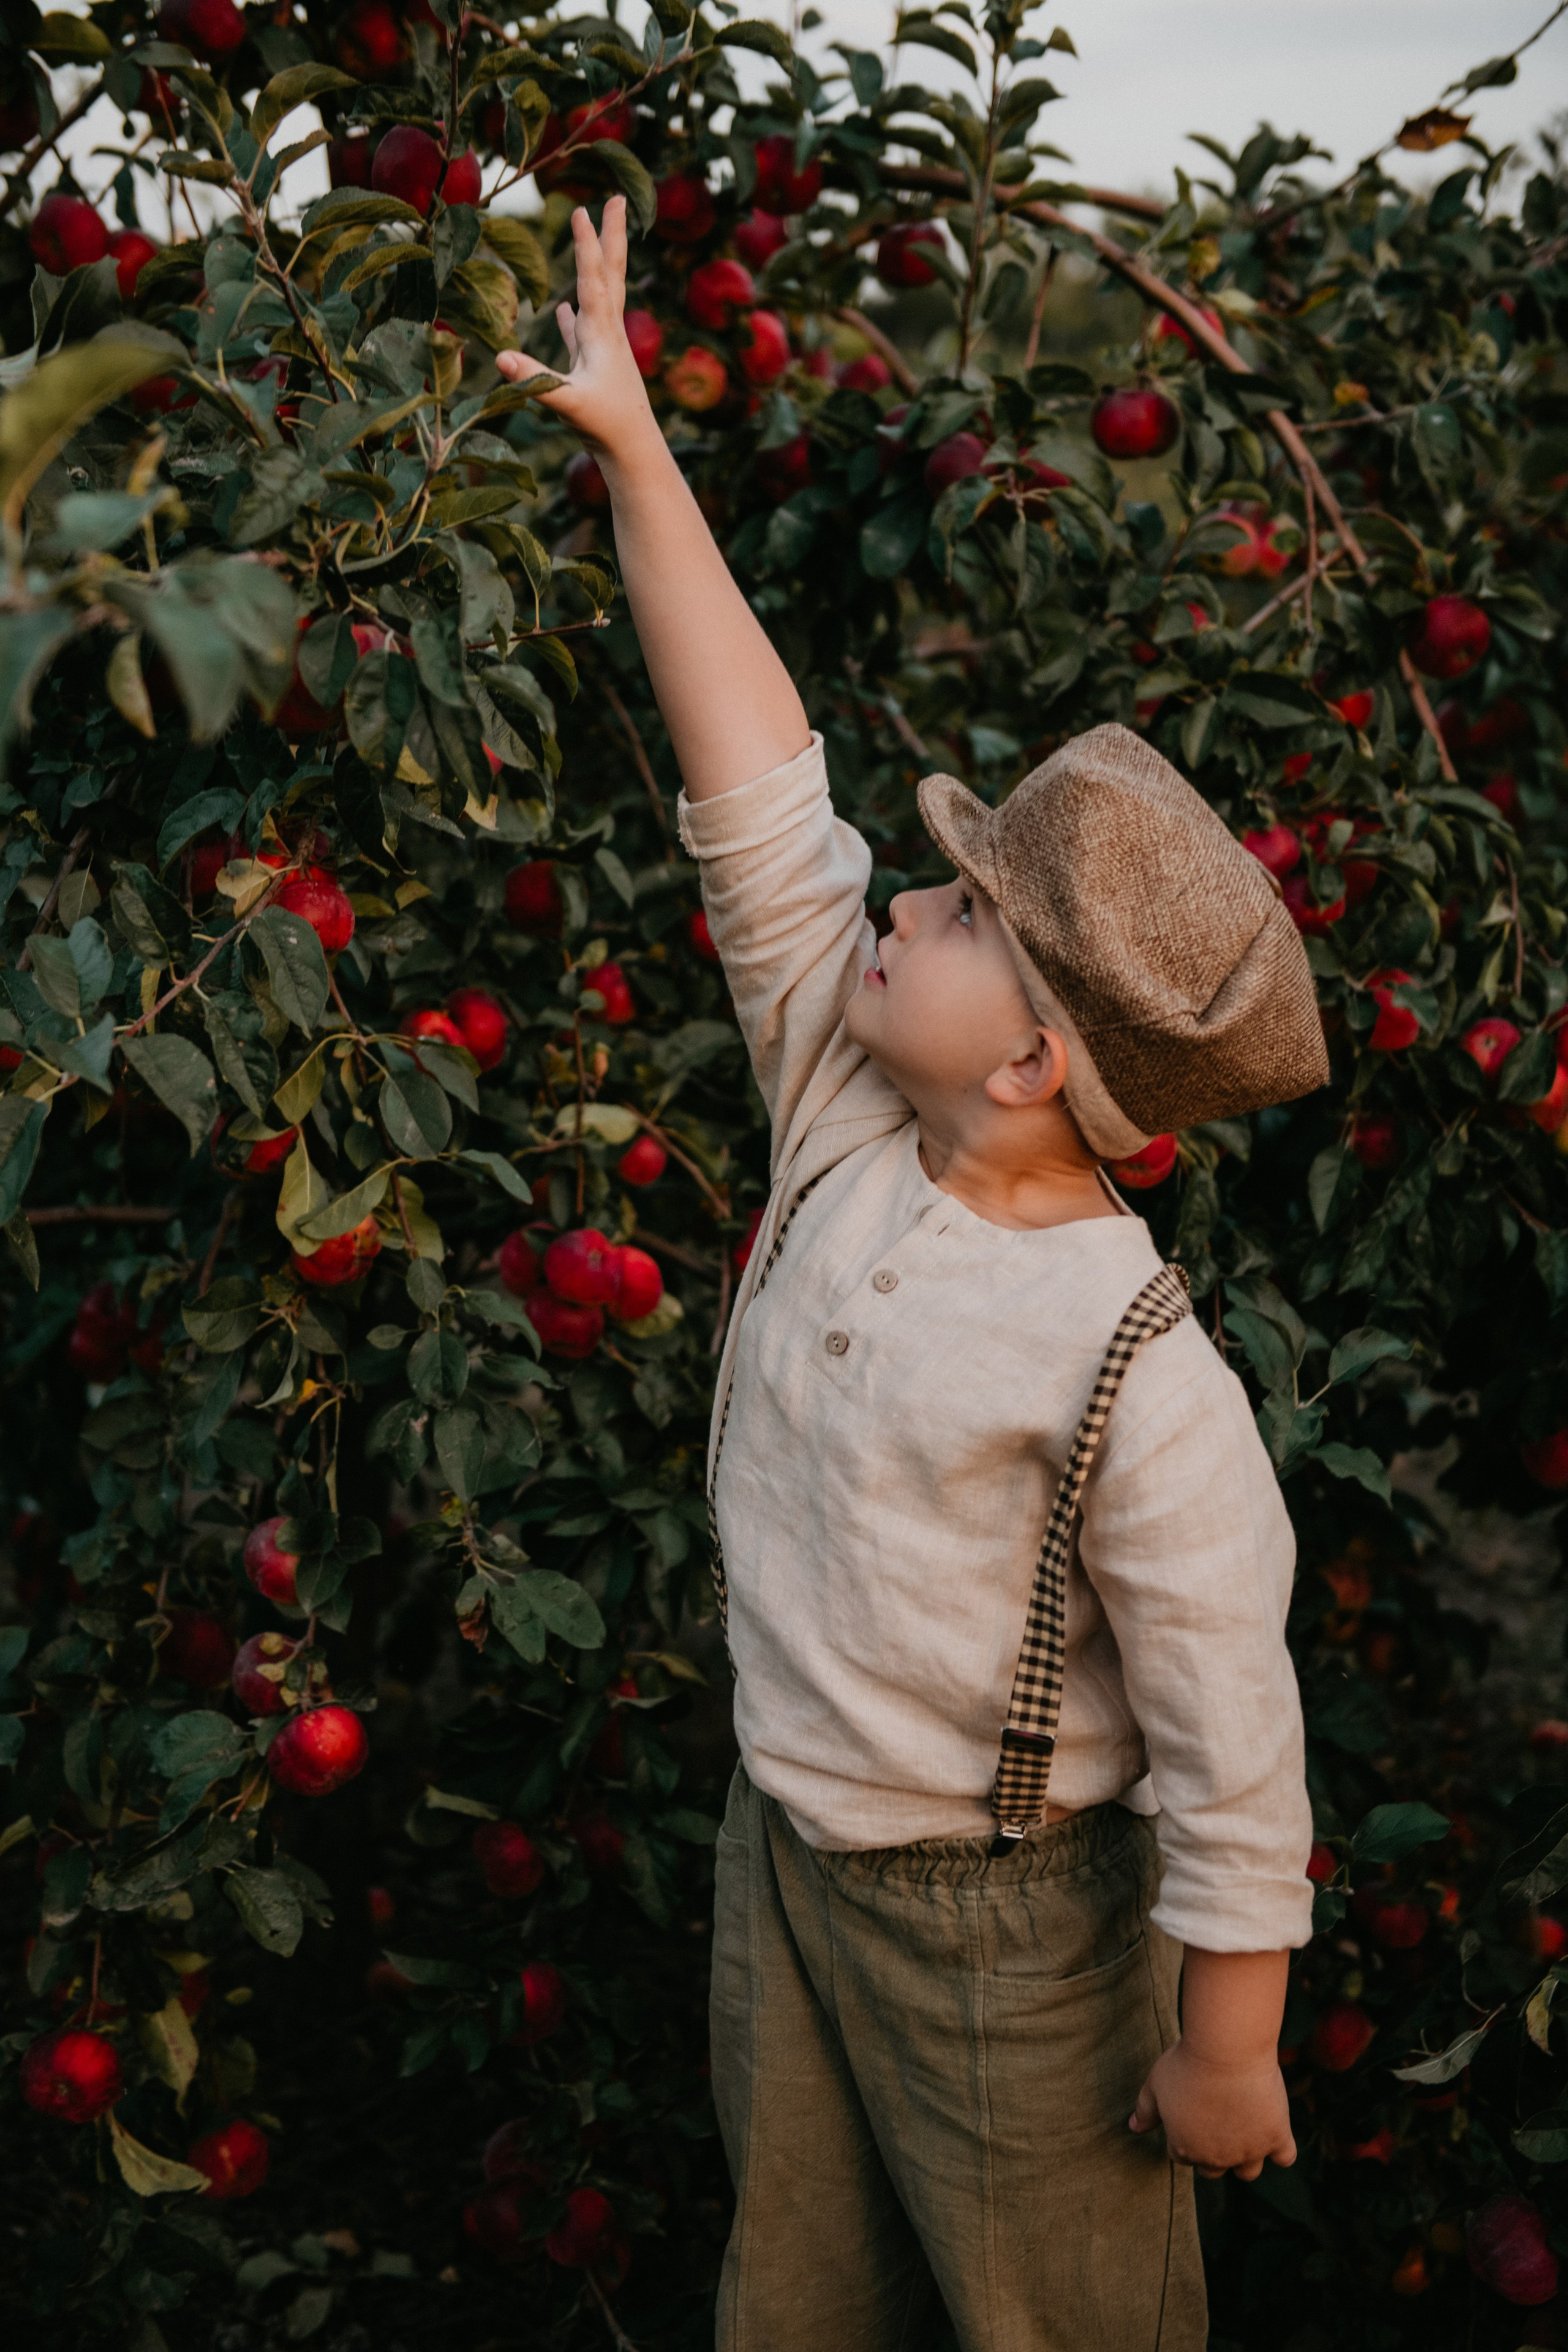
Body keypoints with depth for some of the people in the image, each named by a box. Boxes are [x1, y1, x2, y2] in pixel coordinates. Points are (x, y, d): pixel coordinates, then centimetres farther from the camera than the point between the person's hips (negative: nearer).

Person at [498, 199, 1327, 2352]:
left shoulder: (1138, 1379, -27)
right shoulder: (847, 1136, -10)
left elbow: (1233, 1760, -21)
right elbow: (760, 794, -10)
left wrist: (1228, 2051, -13)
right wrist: (632, 447, -8)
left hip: (1013, 1926, -6)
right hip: (783, 1849, 6)